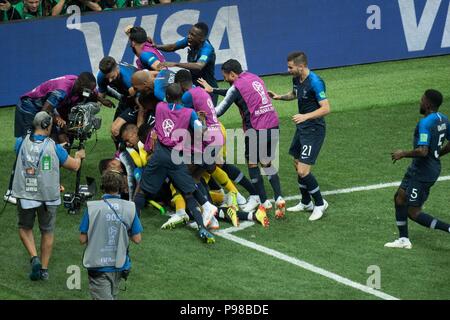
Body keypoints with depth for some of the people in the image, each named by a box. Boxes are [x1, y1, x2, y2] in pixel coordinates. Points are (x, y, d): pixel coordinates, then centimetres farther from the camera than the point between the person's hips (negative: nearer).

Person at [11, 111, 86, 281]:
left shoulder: (22, 142, -7)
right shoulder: (54, 148, -12)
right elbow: (74, 166, 0)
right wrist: (79, 156, 24)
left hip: (25, 195, 1)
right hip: (48, 196, -1)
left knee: (25, 228, 20)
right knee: (47, 232, 16)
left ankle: (34, 258, 0)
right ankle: (44, 269, 21)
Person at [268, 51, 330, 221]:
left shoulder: (314, 82, -23)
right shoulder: (296, 79, 4)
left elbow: (326, 108, -25)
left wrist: (306, 116, -32)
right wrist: (280, 97, 10)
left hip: (314, 130, -9)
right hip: (301, 128, 9)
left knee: (303, 171, -12)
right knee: (297, 165, 17)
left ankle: (320, 204, 6)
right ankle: (306, 203, 33)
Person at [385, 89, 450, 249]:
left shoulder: (425, 123, -24)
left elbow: (422, 151, -32)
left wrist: (403, 154, -17)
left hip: (422, 173, -10)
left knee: (413, 213, -2)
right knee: (400, 198, 18)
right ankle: (404, 240, 25)